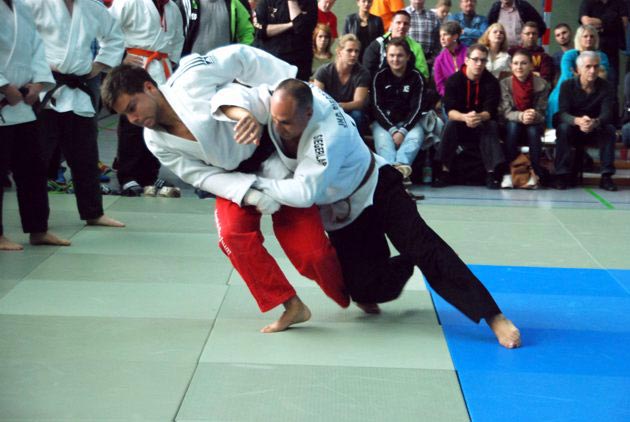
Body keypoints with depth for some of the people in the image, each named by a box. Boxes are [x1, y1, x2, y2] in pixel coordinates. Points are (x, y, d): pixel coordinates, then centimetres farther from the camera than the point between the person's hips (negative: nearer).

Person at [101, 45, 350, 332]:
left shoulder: (191, 78, -26)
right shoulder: (157, 142, -10)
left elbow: (242, 58, -17)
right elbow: (203, 176, -9)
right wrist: (248, 192, -25)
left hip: (275, 150, -5)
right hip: (235, 176, 5)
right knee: (234, 236, -19)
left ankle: (349, 295, 19)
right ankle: (291, 306, -4)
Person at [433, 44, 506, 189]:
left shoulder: (492, 82, -8)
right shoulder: (454, 80, -8)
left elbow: (490, 111, -18)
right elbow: (450, 110, -18)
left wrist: (480, 117, -43)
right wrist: (465, 117, -41)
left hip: (483, 124, 0)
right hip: (460, 120, 0)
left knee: (492, 125, -30)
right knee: (450, 124, -30)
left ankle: (492, 172, -34)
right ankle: (445, 171, -30)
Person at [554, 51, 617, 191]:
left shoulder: (606, 87, -8)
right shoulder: (567, 85, -11)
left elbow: (607, 113, -20)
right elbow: (562, 114, -22)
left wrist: (596, 122, -46)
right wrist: (578, 121, -46)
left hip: (595, 129, 1)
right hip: (573, 128, -1)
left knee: (609, 129, -28)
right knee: (563, 128, -32)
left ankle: (606, 176, -25)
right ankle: (562, 174, -29)